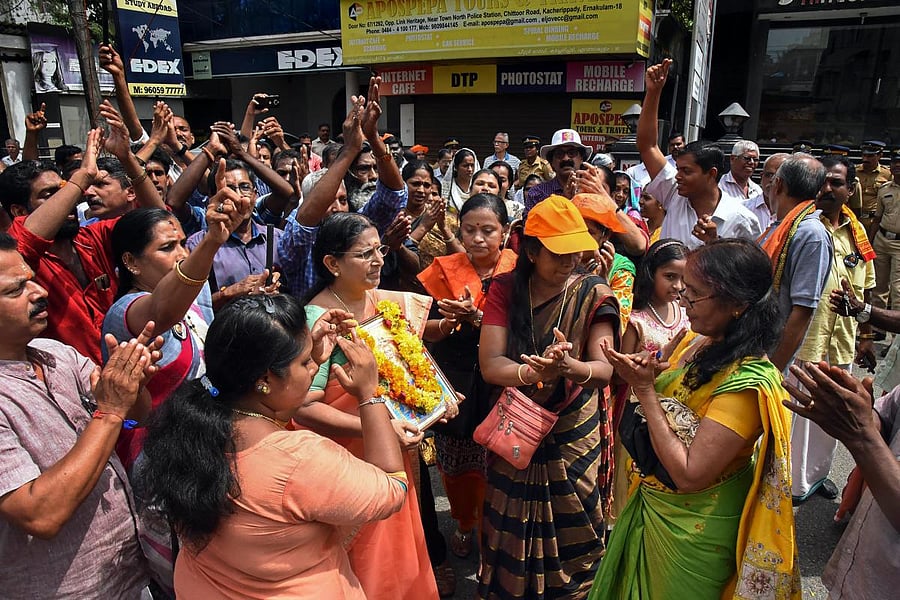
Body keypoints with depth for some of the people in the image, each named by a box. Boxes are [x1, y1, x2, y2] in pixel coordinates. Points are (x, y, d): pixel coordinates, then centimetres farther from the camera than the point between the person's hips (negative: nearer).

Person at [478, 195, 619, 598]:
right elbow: (489, 364, -15)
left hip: (574, 433, -1)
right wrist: (534, 373, -36)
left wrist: (571, 368, -41)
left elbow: (604, 368, -18)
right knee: (512, 531, 13)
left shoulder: (593, 295, -8)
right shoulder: (505, 289, -6)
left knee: (570, 533, 11)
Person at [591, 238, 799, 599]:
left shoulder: (747, 383, -30)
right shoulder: (696, 342, -7)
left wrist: (644, 390, -28)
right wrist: (640, 375, -13)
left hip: (695, 529, -6)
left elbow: (688, 475, -30)